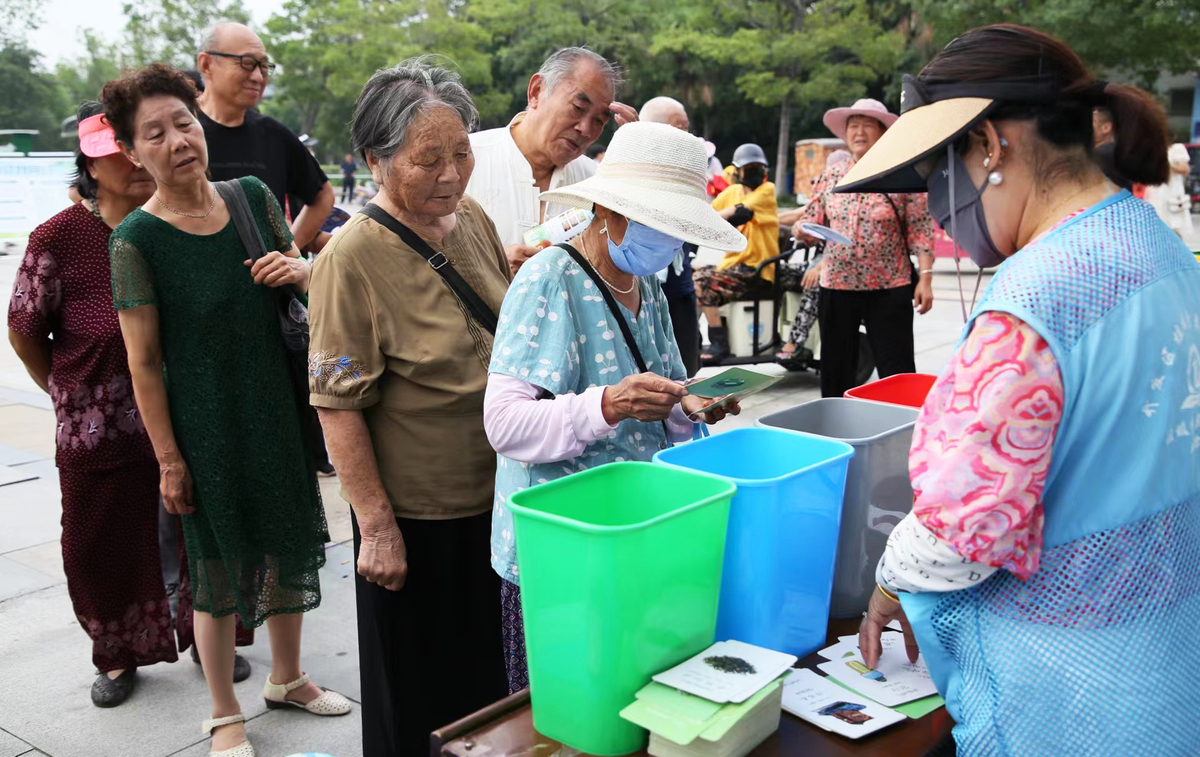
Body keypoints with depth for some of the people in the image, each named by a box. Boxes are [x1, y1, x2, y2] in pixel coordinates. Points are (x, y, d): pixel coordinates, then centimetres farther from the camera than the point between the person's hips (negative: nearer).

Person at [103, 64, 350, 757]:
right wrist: (169, 459, -13)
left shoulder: (253, 196, -1)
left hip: (279, 410, 5)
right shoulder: (137, 239, -14)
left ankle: (287, 679, 43)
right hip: (205, 426, -5)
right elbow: (144, 360, -13)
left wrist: (300, 270, -11)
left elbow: (308, 280, 13)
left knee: (290, 545, 18)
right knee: (220, 566, 9)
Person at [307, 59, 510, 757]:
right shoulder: (353, 257, -18)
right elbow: (339, 405, -18)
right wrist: (376, 525, -18)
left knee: (489, 670, 22)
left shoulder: (473, 218, 1)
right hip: (416, 516, -6)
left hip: (497, 497, 6)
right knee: (419, 700, 13)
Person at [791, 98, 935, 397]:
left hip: (889, 288, -4)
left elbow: (920, 231, -5)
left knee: (897, 373, -2)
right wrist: (803, 230, -12)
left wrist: (925, 277, -13)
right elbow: (812, 220, 12)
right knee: (835, 370, 11)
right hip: (836, 286, 4)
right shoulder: (831, 175, 8)